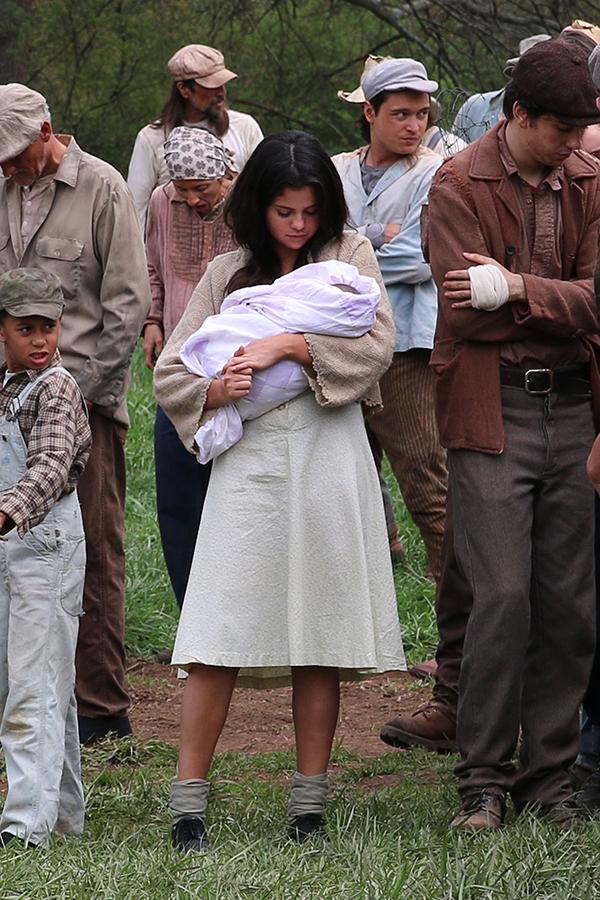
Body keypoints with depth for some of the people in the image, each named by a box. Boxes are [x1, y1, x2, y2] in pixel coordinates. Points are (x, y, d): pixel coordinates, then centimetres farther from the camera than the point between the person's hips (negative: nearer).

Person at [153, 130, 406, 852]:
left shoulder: (349, 256, 11)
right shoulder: (228, 273, 13)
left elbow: (374, 346, -4)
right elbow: (169, 373, 11)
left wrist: (287, 347, -12)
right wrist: (217, 390, -9)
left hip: (328, 460, 0)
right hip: (248, 461, 0)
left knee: (320, 637, 1)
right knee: (220, 637, -7)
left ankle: (309, 806, 7)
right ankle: (187, 803, -5)